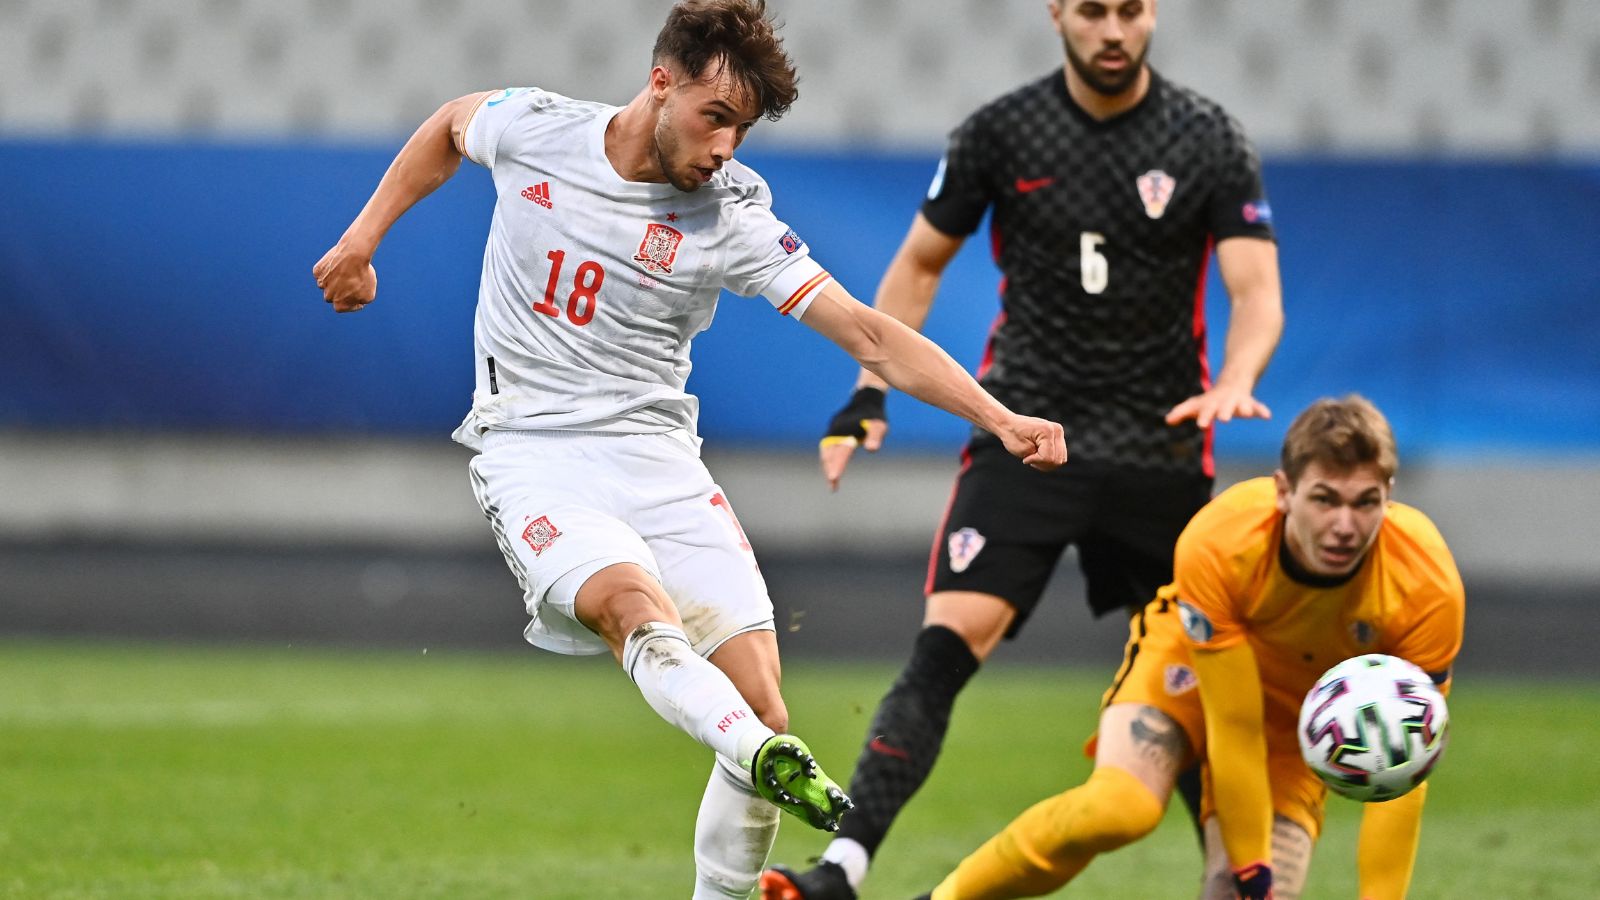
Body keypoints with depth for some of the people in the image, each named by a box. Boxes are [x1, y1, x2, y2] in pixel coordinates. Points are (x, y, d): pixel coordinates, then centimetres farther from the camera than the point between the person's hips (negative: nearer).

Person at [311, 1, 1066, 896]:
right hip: (532, 450, -2)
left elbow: (870, 334, -9)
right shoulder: (534, 127, -4)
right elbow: (451, 125, 21)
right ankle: (773, 766, -56)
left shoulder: (734, 214, -6)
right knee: (639, 608, -33)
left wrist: (999, 418, -19)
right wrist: (362, 239, 19)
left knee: (760, 705, -12)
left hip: (657, 454, 2)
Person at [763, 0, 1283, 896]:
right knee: (947, 647, -18)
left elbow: (1257, 292, -7)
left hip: (1159, 449, 1)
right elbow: (920, 262, 13)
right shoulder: (1002, 132, 1)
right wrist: (869, 393, 3)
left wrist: (1233, 384, -27)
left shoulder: (1211, 140, -1)